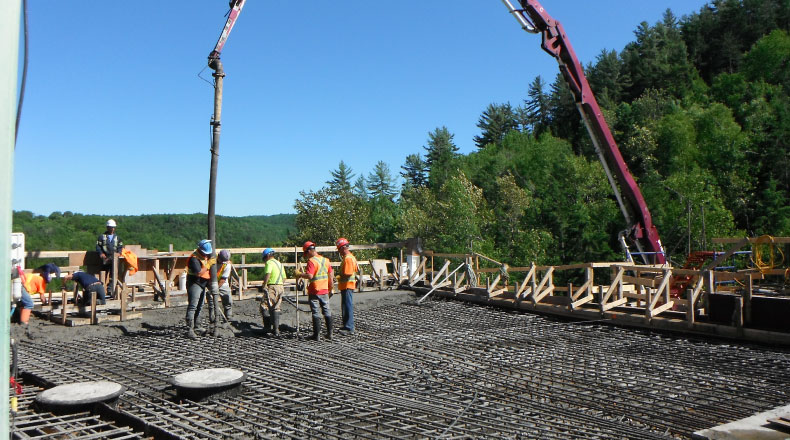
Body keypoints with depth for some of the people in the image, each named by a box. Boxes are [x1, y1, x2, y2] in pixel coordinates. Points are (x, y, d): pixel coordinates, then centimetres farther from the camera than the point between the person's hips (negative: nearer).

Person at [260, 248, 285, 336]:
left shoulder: (269, 263, -6)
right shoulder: (280, 264, 20)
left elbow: (267, 274, -24)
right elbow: (284, 278, 22)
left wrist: (264, 284, -20)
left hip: (272, 287, -8)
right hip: (280, 287, 8)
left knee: (264, 305, -3)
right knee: (276, 308, 12)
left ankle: (267, 326, -9)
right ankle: (276, 329, 12)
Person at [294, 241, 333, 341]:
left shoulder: (311, 261, -14)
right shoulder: (326, 260, 7)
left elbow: (310, 276, -25)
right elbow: (330, 276, 11)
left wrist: (299, 274, -10)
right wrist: (330, 289, 19)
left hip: (314, 291, -6)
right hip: (325, 291, 6)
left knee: (316, 313, 1)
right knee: (327, 312, 12)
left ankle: (317, 335, 4)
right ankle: (329, 333, 14)